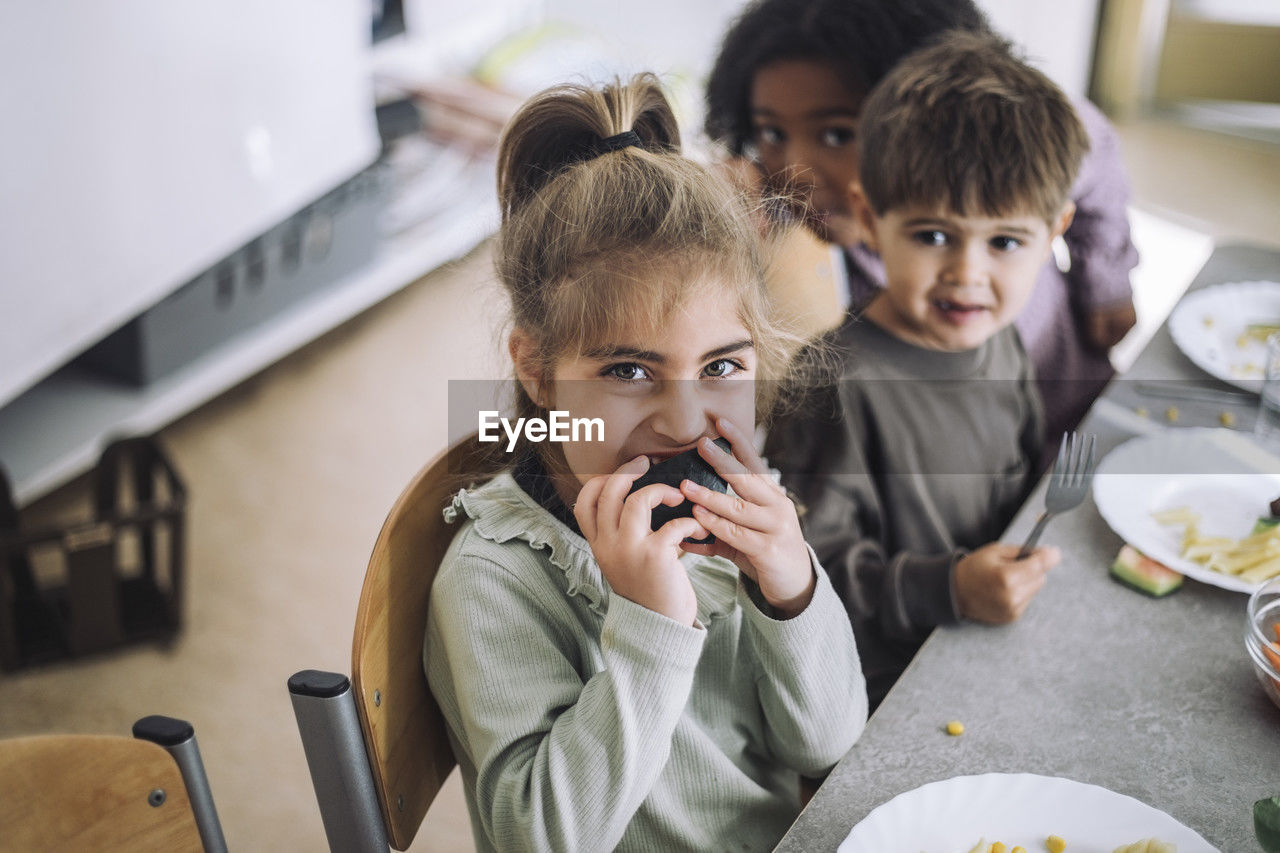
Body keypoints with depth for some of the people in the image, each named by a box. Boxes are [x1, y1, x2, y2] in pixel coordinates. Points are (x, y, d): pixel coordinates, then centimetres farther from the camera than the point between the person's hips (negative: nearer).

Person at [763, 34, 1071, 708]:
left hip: (1001, 646, 8)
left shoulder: (996, 339, 0)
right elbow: (807, 570, -21)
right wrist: (948, 588, -27)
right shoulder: (838, 386, -25)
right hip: (886, 690, -8)